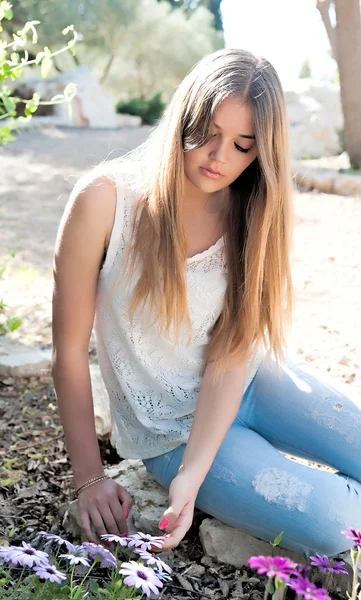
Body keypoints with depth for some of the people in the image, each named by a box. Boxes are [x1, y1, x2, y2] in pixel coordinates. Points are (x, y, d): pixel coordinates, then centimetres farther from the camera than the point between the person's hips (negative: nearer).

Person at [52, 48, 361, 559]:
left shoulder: (251, 212, -8)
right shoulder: (106, 199, -19)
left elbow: (230, 356, -13)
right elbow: (69, 349, -13)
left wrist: (193, 474, -26)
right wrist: (90, 479, -9)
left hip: (244, 383, 4)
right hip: (168, 424, -4)